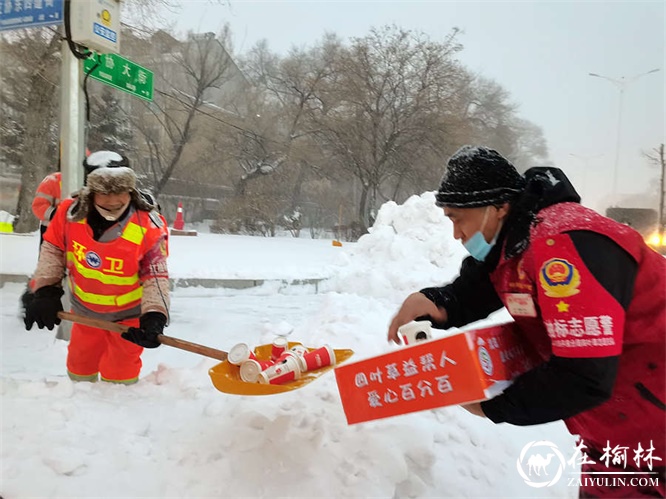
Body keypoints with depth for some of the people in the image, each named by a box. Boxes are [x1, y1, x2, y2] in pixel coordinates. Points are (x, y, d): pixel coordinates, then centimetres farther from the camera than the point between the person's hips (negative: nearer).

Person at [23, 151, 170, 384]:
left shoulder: (149, 226, -28)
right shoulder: (70, 212, -19)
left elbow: (156, 277, -24)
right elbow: (53, 249, -3)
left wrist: (153, 317, -37)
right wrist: (46, 290, -11)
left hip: (128, 314, -4)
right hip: (84, 309, 4)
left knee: (119, 373, 7)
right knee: (80, 363, 26)